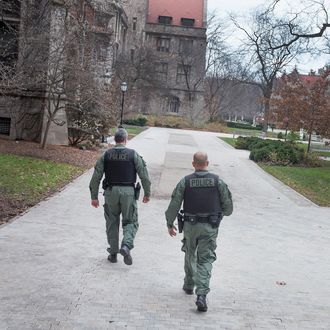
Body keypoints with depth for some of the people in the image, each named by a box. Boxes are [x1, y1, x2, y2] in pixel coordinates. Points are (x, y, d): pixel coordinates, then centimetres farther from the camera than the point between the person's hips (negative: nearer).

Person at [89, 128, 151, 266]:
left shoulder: (106, 155, 2)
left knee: (112, 223, 14)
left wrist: (94, 196, 7)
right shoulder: (133, 155, -2)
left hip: (111, 192, 2)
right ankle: (126, 246, -14)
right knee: (130, 222, 9)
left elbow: (96, 177, 1)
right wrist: (147, 193, 7)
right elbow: (144, 176, -3)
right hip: (128, 192, -2)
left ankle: (113, 253, 20)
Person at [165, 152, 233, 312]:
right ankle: (201, 294, -15)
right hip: (210, 227, -1)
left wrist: (170, 223, 8)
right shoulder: (217, 181, -4)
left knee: (190, 255, 22)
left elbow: (174, 204, -5)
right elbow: (228, 205, 2)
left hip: (190, 226, 1)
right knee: (205, 259, 0)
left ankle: (189, 285, 38)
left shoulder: (185, 181, -5)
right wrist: (225, 212, 25)